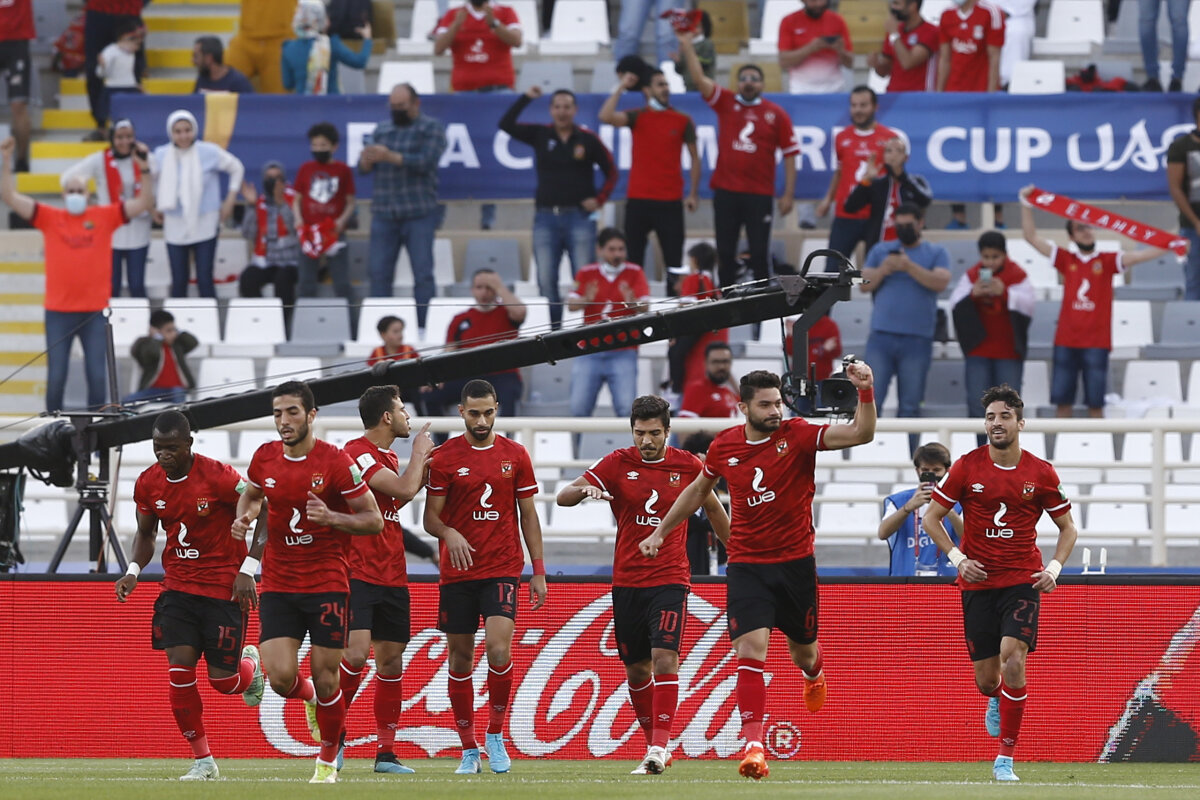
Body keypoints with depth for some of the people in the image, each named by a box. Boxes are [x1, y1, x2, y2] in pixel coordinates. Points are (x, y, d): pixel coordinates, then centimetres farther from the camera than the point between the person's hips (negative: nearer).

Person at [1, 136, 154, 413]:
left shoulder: (105, 217, 2)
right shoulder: (49, 218, 2)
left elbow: (145, 202, -1)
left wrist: (144, 169, -15)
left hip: (95, 312, 0)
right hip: (58, 311, 0)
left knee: (97, 376, 2)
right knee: (56, 376, 3)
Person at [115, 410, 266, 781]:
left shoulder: (218, 477, -18)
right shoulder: (148, 483, -1)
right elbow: (146, 533, 16)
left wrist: (247, 570, -17)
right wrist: (133, 571, -2)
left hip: (224, 587, -4)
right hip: (178, 586, 4)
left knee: (223, 680, -2)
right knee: (179, 667, -12)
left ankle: (250, 663, 38)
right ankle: (203, 761, -1)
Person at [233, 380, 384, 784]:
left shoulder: (335, 462, -11)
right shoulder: (265, 457, 2)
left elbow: (374, 520, -7)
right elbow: (252, 493, 24)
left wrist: (331, 518, -23)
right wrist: (245, 517, 3)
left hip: (327, 583, -3)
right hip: (278, 586, 3)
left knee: (325, 679, 0)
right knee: (281, 677, -10)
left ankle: (328, 761, 21)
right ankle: (310, 697, 27)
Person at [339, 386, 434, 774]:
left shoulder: (388, 458, 16)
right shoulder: (357, 453, -14)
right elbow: (404, 490, -21)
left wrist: (422, 469, 21)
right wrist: (418, 453, -4)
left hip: (392, 577, 9)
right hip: (358, 574, -9)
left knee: (391, 662, 7)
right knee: (356, 653, -19)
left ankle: (385, 753, 12)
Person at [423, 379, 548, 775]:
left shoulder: (515, 455, 5)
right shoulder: (444, 457, 1)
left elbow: (528, 515, 10)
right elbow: (430, 518, 1)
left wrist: (539, 571, 5)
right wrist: (449, 533, -22)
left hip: (502, 568, -1)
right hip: (456, 573, 1)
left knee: (499, 648, -18)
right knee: (460, 658, 4)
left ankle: (496, 735, 0)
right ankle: (468, 749, 14)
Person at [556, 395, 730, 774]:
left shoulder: (687, 466, 0)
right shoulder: (618, 464, -1)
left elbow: (713, 508, 17)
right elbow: (563, 497, -6)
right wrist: (585, 490, -29)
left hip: (670, 579, -2)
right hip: (627, 582, 2)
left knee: (664, 658, -18)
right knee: (637, 669, 8)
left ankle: (659, 747, -20)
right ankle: (653, 743, 23)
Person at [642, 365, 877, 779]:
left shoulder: (797, 435, -8)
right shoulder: (724, 446, 1)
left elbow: (862, 433, -19)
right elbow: (698, 489, 21)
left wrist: (865, 392, -34)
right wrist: (660, 531, 26)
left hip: (795, 563, 0)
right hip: (746, 565, 0)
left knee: (802, 652, 16)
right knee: (751, 649, -17)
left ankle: (814, 671, 56)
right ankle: (753, 744, -21)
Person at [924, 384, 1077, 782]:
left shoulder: (1041, 473, -1)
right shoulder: (967, 467, -2)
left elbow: (1067, 528, 10)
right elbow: (931, 517, 6)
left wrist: (1054, 568, -6)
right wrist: (958, 558, -6)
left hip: (1022, 581, -1)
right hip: (978, 582, 1)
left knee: (1013, 660, -21)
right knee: (986, 678, 4)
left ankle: (1005, 759, -13)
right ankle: (996, 703, 46)